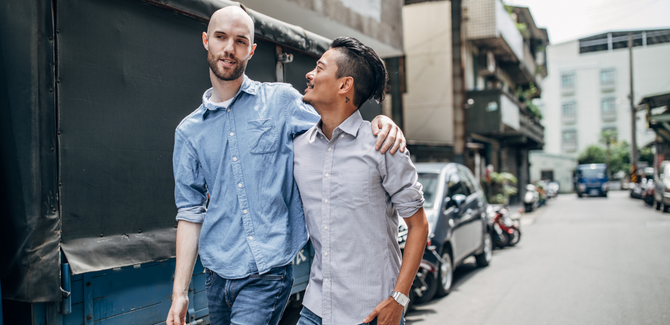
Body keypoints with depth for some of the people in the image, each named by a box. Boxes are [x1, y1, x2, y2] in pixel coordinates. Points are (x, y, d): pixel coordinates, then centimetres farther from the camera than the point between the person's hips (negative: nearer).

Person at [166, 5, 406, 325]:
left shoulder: (282, 101, 1)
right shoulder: (189, 131, 8)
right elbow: (191, 212, 8)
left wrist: (380, 122, -18)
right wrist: (179, 292, 3)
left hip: (268, 274, -3)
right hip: (218, 275, 3)